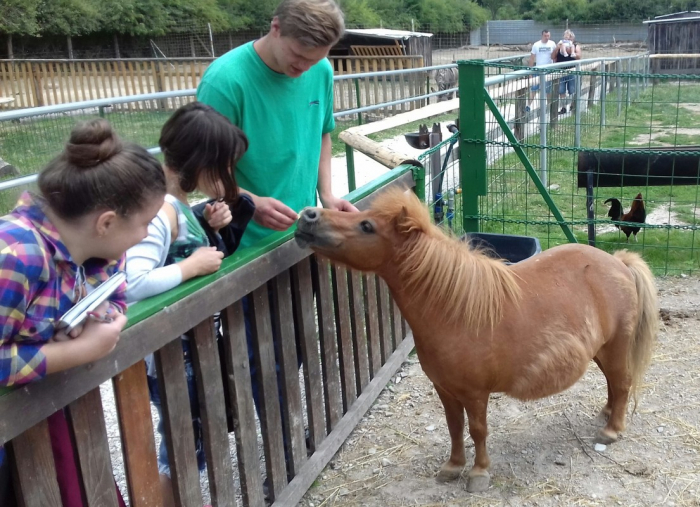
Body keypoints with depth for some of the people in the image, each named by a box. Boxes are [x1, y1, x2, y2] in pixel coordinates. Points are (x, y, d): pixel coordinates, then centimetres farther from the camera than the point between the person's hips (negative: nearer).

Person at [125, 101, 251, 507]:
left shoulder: (179, 204, 2)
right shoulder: (161, 212, -26)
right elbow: (132, 284, -39)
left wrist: (211, 228, -2)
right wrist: (193, 266, -26)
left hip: (189, 344, 9)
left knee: (192, 437, 25)